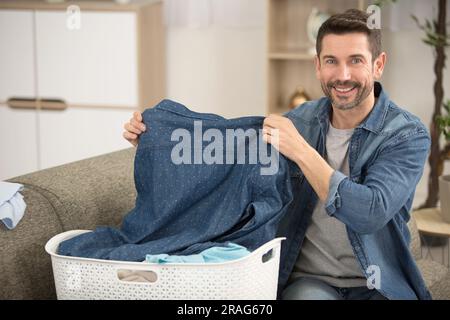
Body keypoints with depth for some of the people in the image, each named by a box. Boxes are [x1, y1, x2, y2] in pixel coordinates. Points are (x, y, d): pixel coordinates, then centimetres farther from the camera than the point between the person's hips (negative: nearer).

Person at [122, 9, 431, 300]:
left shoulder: (408, 135, -9)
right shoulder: (300, 120, 3)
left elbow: (371, 214, -23)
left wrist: (301, 151, -26)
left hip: (380, 286, -1)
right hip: (309, 280, 1)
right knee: (309, 296, -32)